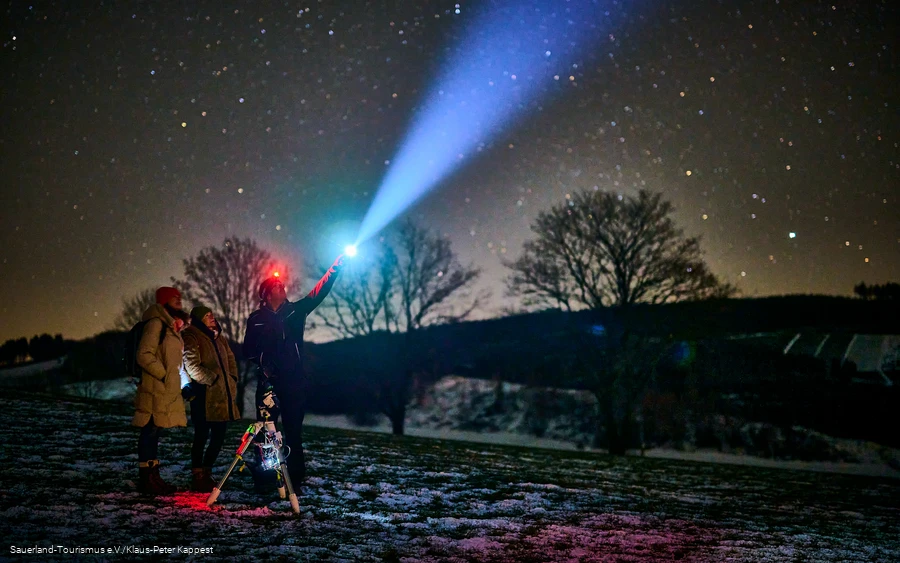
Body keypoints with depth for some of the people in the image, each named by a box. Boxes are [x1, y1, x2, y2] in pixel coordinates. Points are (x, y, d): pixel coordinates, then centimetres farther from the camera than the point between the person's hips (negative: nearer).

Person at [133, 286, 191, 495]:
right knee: (150, 431, -5)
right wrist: (163, 374, -16)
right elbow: (144, 355, -17)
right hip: (155, 389, -10)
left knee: (154, 432, 13)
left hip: (167, 390, 10)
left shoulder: (172, 326, 20)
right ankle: (147, 478, -2)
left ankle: (152, 477, 18)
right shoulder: (156, 323, -11)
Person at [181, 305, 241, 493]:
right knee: (202, 437, -3)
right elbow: (192, 366, -14)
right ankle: (197, 478, 6)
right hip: (205, 397, -8)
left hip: (223, 396, 8)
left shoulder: (219, 338, 19)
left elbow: (231, 361, 24)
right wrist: (212, 379, -14)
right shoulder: (191, 338, -5)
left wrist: (232, 381, 10)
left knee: (218, 437, 10)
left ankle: (206, 475, 23)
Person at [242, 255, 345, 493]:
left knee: (293, 431, 4)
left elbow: (317, 293, -2)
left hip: (295, 382, 1)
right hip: (269, 383, -1)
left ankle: (294, 480, 9)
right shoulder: (256, 319, 6)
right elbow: (248, 349, 8)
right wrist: (261, 365, -10)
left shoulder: (295, 311, 8)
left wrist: (336, 267, -12)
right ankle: (262, 480, 3)